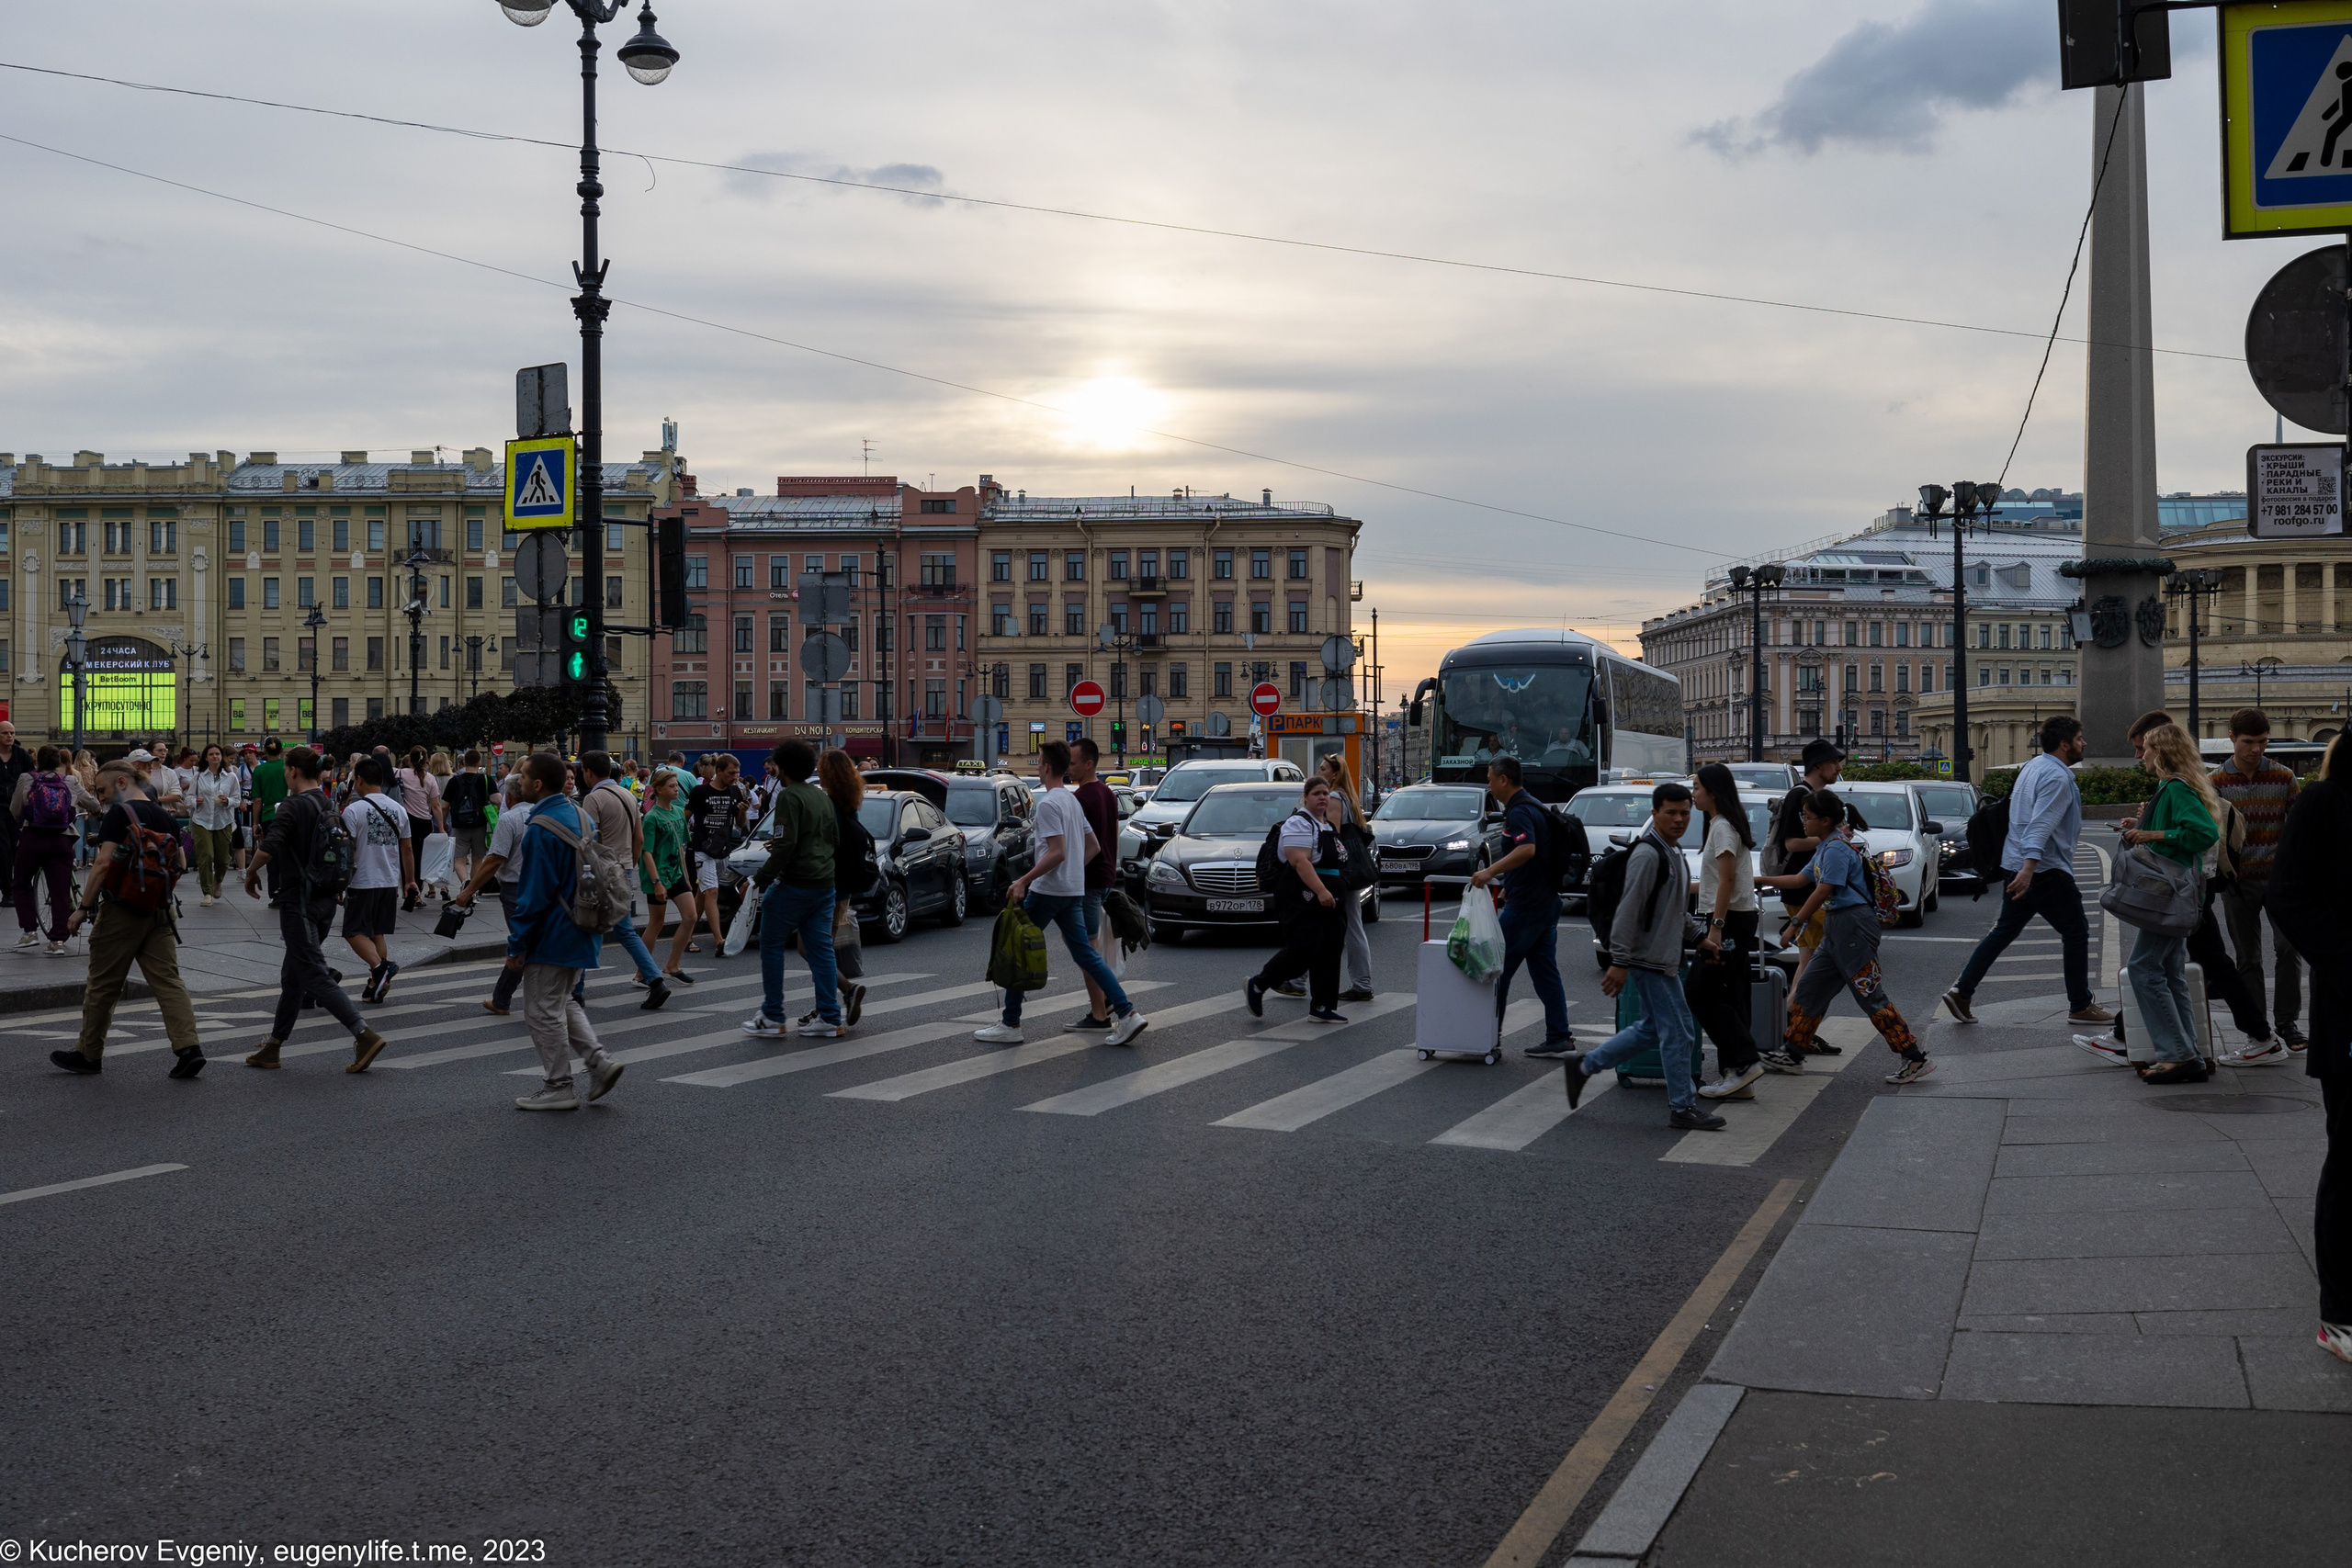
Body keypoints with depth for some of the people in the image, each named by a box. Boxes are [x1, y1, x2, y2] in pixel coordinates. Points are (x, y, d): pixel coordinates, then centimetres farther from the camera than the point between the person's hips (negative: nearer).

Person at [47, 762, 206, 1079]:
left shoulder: (120, 814, -10)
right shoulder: (166, 817, 10)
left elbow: (104, 864, -16)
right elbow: (180, 866, 15)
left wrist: (83, 908, -12)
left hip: (122, 910, -6)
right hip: (160, 911, 6)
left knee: (103, 985, 7)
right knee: (168, 981, 1)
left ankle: (89, 1053, 18)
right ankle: (188, 1048, -12)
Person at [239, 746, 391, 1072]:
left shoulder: (293, 806, -15)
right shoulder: (329, 806, 10)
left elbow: (268, 849, -25)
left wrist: (251, 873, -9)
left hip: (299, 900, -8)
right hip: (326, 899, 8)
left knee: (314, 975, -8)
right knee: (292, 976, 15)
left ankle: (365, 1036, -19)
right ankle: (272, 1048, 23)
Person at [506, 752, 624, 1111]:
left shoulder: (540, 829, -21)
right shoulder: (579, 816, 7)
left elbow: (534, 893, -21)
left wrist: (517, 943, -13)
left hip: (553, 935, -9)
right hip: (582, 931, 9)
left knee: (543, 1011, 3)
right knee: (564, 1002, 22)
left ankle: (559, 1088, 9)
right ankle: (599, 1061, 11)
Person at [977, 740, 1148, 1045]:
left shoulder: (1048, 803, -13)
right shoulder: (1073, 801, 15)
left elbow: (1058, 853, -21)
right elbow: (1094, 847, 19)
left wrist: (1023, 881, -20)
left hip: (1047, 891, -8)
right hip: (1074, 891, 8)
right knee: (1084, 953, 7)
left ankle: (1010, 1025, 5)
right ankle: (1127, 1015, -2)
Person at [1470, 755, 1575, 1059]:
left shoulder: (1519, 812, -15)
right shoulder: (1532, 806, 17)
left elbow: (1527, 849, -33)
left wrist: (1490, 872, -36)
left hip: (1525, 906, -10)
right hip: (1547, 901, 10)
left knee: (1500, 968, 0)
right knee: (1545, 970, 9)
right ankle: (1559, 1037, 8)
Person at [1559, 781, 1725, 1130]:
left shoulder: (1672, 852, 14)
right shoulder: (1647, 854, -18)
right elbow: (1628, 910, -22)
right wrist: (1619, 962, -24)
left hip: (1663, 958, 10)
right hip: (1649, 960, -10)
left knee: (1651, 1029, 16)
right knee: (1678, 1032, -5)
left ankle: (1584, 1065, 24)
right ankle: (1682, 1107, 4)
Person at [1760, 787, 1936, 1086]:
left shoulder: (1836, 848, -14)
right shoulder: (1825, 847, 17)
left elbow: (1823, 891, -19)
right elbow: (1800, 880, 29)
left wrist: (1794, 924, -16)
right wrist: (1762, 880, 29)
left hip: (1853, 924, -11)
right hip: (1837, 926, 11)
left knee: (1871, 996, -10)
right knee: (1808, 988, 13)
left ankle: (1914, 1059, -9)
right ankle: (1792, 1051, 22)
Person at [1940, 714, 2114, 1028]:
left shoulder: (2033, 767, 13)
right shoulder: (2057, 777, -16)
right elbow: (2040, 824, -28)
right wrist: (2029, 868, -36)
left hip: (2015, 866, 9)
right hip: (2047, 871, -9)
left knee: (2005, 930, 13)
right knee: (2076, 933, 4)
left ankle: (1961, 991, 7)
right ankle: (2080, 1007, 11)